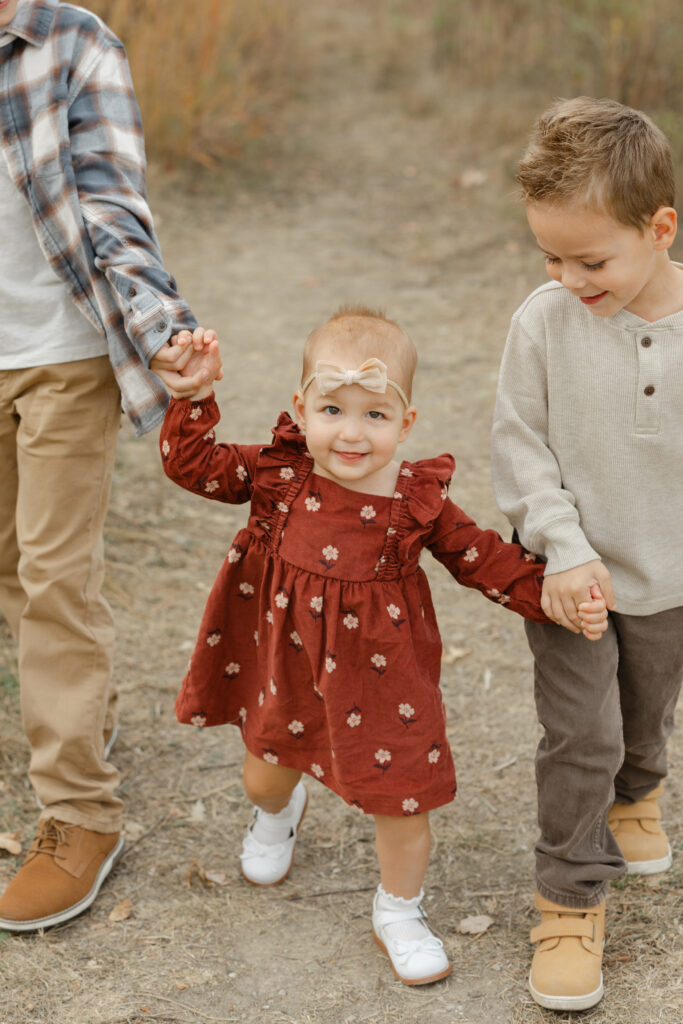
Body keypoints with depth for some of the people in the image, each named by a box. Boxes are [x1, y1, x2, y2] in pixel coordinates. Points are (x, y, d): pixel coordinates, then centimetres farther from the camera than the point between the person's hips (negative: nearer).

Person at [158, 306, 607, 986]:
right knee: (265, 770, 23)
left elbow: (487, 560, -6)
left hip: (379, 676, -2)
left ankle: (398, 913, 34)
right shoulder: (277, 473, -13)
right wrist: (194, 396, -20)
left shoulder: (417, 503, -15)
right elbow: (191, 464, -8)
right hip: (283, 665, 2)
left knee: (402, 794, 7)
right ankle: (277, 812, 63)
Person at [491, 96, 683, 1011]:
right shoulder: (545, 323, -18)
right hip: (572, 570, -2)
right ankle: (572, 894, 20)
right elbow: (520, 446, -10)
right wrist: (564, 548, -18)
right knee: (580, 734, -1)